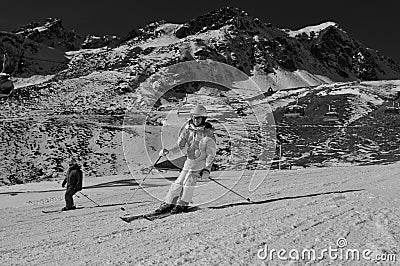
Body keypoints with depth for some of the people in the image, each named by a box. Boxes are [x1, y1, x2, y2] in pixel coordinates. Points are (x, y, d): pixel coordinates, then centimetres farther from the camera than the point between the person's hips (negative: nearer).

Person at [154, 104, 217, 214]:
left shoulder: (208, 134, -18)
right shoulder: (188, 129, -5)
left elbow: (211, 154, -14)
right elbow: (180, 145, 3)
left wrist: (207, 169, -20)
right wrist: (169, 151, -12)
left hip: (201, 162, -5)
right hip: (190, 160, 5)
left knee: (189, 181, -14)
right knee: (179, 182, 4)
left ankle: (183, 204, 6)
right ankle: (168, 204, 14)